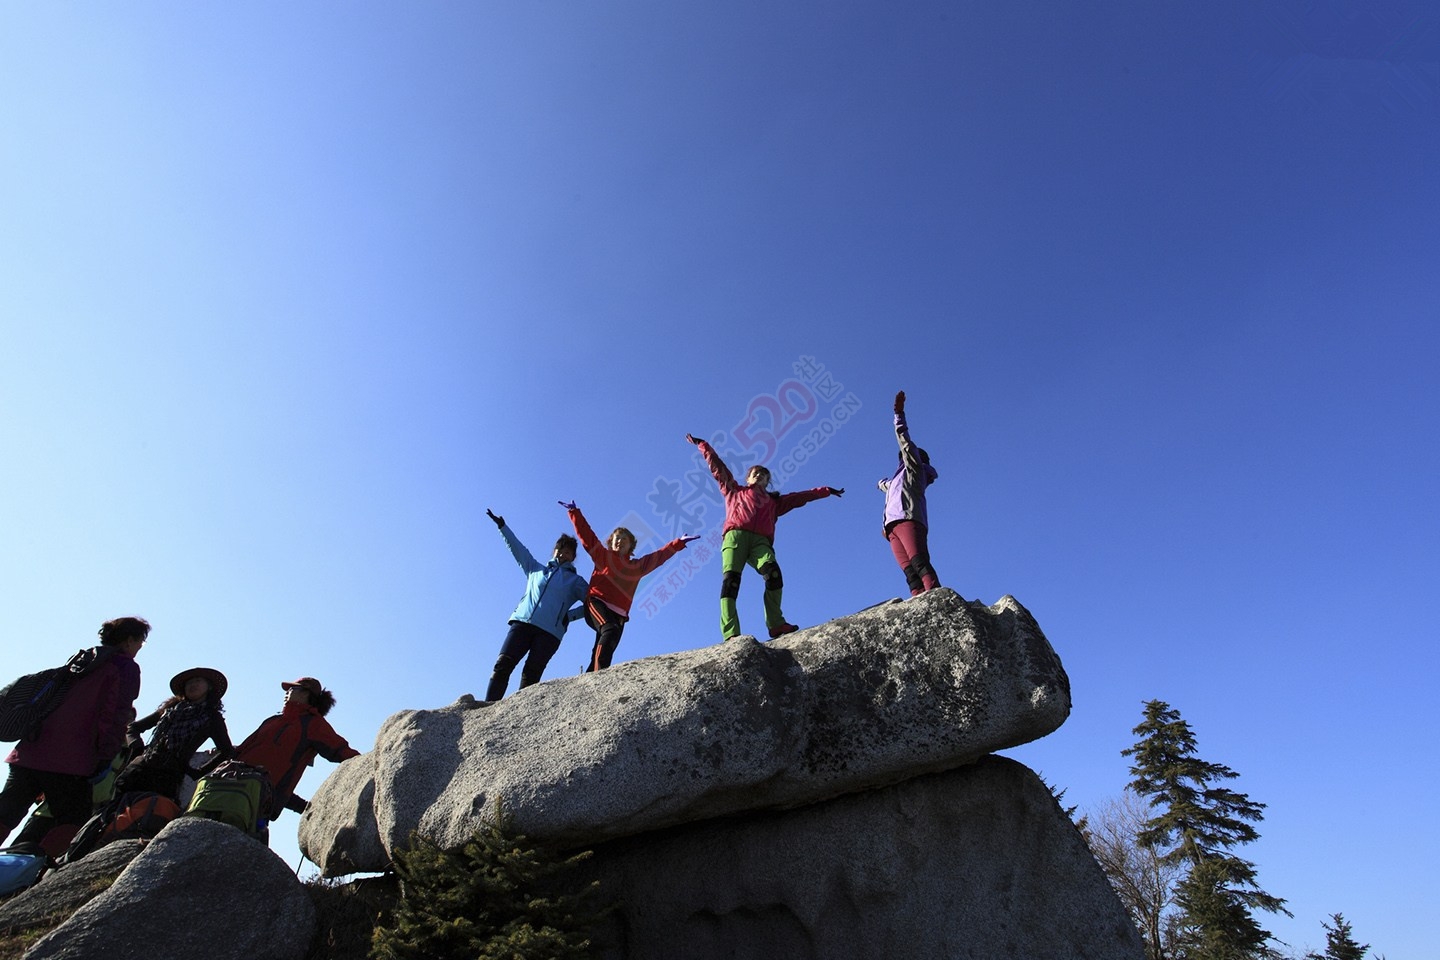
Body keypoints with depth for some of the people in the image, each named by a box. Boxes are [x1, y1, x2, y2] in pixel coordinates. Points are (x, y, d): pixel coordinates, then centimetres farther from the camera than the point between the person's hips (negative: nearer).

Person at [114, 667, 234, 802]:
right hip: (139, 769, 4)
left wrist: (199, 773, -1)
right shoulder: (171, 708, 22)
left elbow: (227, 752, 4)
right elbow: (134, 727, 29)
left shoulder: (212, 717, 9)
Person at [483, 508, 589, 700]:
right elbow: (518, 549, 28)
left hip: (550, 631, -2)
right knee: (503, 664, -14)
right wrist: (502, 527, 26)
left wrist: (571, 615, 1)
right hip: (523, 621, 2)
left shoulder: (576, 581, 19)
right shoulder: (536, 569, 27)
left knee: (531, 673, -13)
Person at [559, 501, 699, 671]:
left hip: (618, 615, 4)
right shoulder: (603, 556, 18)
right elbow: (586, 534, 18)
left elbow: (660, 555, 32)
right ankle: (599, 672, -44)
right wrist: (574, 512, 16)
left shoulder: (638, 566, 26)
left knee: (604, 652, -10)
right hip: (597, 603, -4)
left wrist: (679, 542, 35)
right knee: (610, 630, -33)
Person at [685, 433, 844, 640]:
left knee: (773, 572, -29)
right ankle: (731, 634, -36)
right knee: (731, 578, -24)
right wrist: (702, 444, 34)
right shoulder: (734, 491, 33)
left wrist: (826, 490, 34)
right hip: (735, 536, -1)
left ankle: (776, 625, -33)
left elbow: (802, 496, 36)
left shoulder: (774, 501, 36)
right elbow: (716, 466, 34)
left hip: (760, 540, 2)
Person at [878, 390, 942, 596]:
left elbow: (904, 440, 9)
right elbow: (887, 486, 62)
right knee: (910, 572, -16)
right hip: (893, 527, 6)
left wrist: (899, 412, 5)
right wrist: (883, 483, 83)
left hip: (908, 520, -6)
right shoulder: (896, 481, 38)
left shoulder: (914, 469, 19)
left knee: (919, 563, -27)